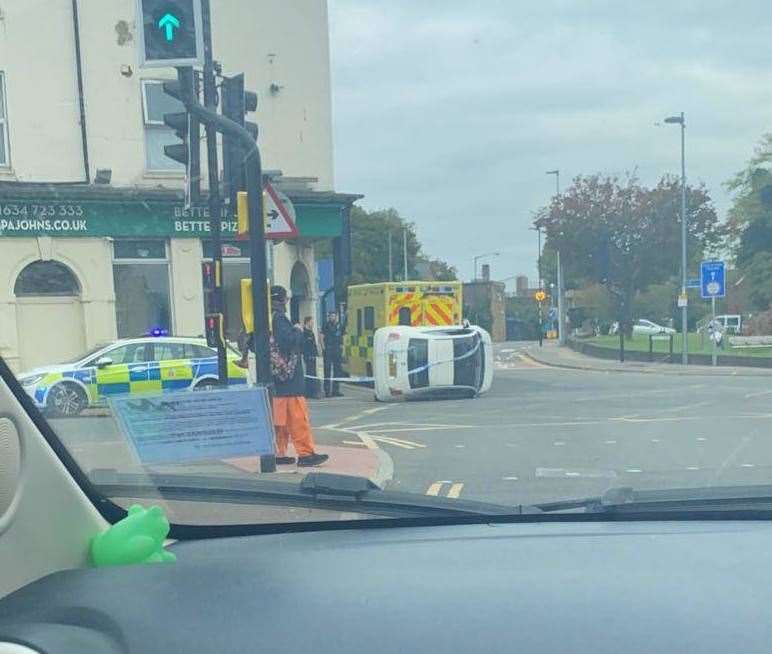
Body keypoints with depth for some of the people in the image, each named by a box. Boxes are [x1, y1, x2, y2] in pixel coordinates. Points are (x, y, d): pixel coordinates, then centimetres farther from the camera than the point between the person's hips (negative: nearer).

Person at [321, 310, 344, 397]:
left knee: (337, 370, 8)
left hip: (337, 351, 5)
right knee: (327, 370, -5)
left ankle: (336, 390, 15)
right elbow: (322, 337, -6)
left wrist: (341, 345, 8)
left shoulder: (339, 326, 12)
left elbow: (342, 337, 21)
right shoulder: (326, 325, -2)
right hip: (328, 350, -5)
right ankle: (327, 391, -3)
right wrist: (323, 348, -12)